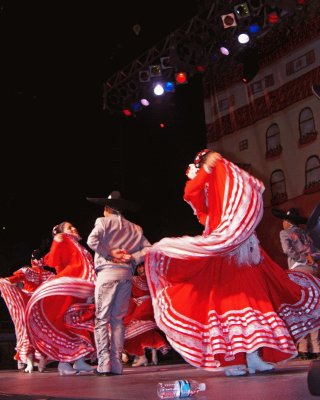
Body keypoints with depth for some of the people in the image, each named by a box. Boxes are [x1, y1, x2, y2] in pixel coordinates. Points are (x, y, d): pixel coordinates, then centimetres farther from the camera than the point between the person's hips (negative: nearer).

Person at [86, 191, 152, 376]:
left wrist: (109, 253, -5)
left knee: (102, 319, 1)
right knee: (118, 319, 10)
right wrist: (132, 258, 2)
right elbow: (148, 249, 8)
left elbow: (92, 239, -14)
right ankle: (116, 365, 8)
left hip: (107, 273, -4)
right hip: (127, 274, 4)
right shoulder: (135, 228, 18)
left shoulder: (103, 221, 5)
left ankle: (104, 365, -5)